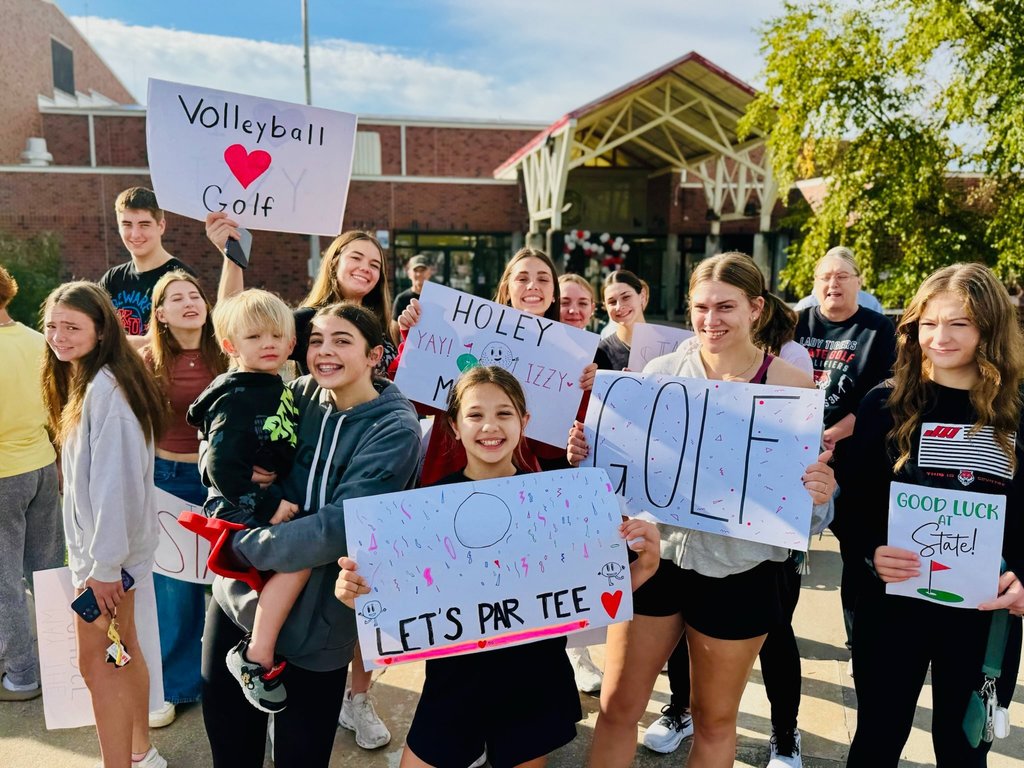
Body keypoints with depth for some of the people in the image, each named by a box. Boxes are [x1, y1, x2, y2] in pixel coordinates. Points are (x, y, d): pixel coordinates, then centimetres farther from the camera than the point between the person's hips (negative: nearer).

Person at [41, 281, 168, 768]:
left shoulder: (104, 388, -20)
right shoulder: (84, 382, 11)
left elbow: (114, 482, -24)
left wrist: (103, 563, -22)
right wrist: (98, 555, 12)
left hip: (107, 549, -10)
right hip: (97, 543, 10)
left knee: (98, 662, 0)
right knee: (122, 651, 18)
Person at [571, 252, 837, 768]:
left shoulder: (790, 384, -8)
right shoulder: (661, 370, -3)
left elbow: (808, 478, -2)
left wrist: (821, 492, -24)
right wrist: (587, 450, -14)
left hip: (738, 570, -1)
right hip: (655, 552, 2)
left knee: (715, 719, 18)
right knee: (618, 706, 10)